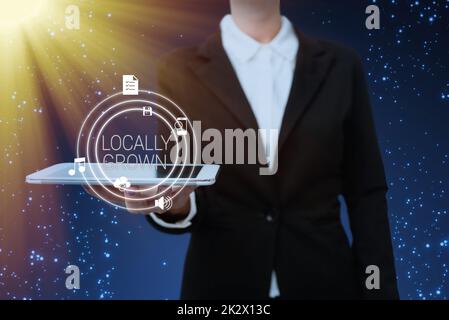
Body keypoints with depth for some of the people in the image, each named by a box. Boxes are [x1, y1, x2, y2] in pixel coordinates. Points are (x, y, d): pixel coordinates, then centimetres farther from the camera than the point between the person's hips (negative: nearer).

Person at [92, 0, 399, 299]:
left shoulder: (340, 65, 0)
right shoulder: (181, 71, -5)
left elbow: (367, 193, 0)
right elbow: (183, 202, -3)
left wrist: (381, 291, -4)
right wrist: (174, 203, -25)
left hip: (322, 281, 2)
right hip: (222, 284, -1)